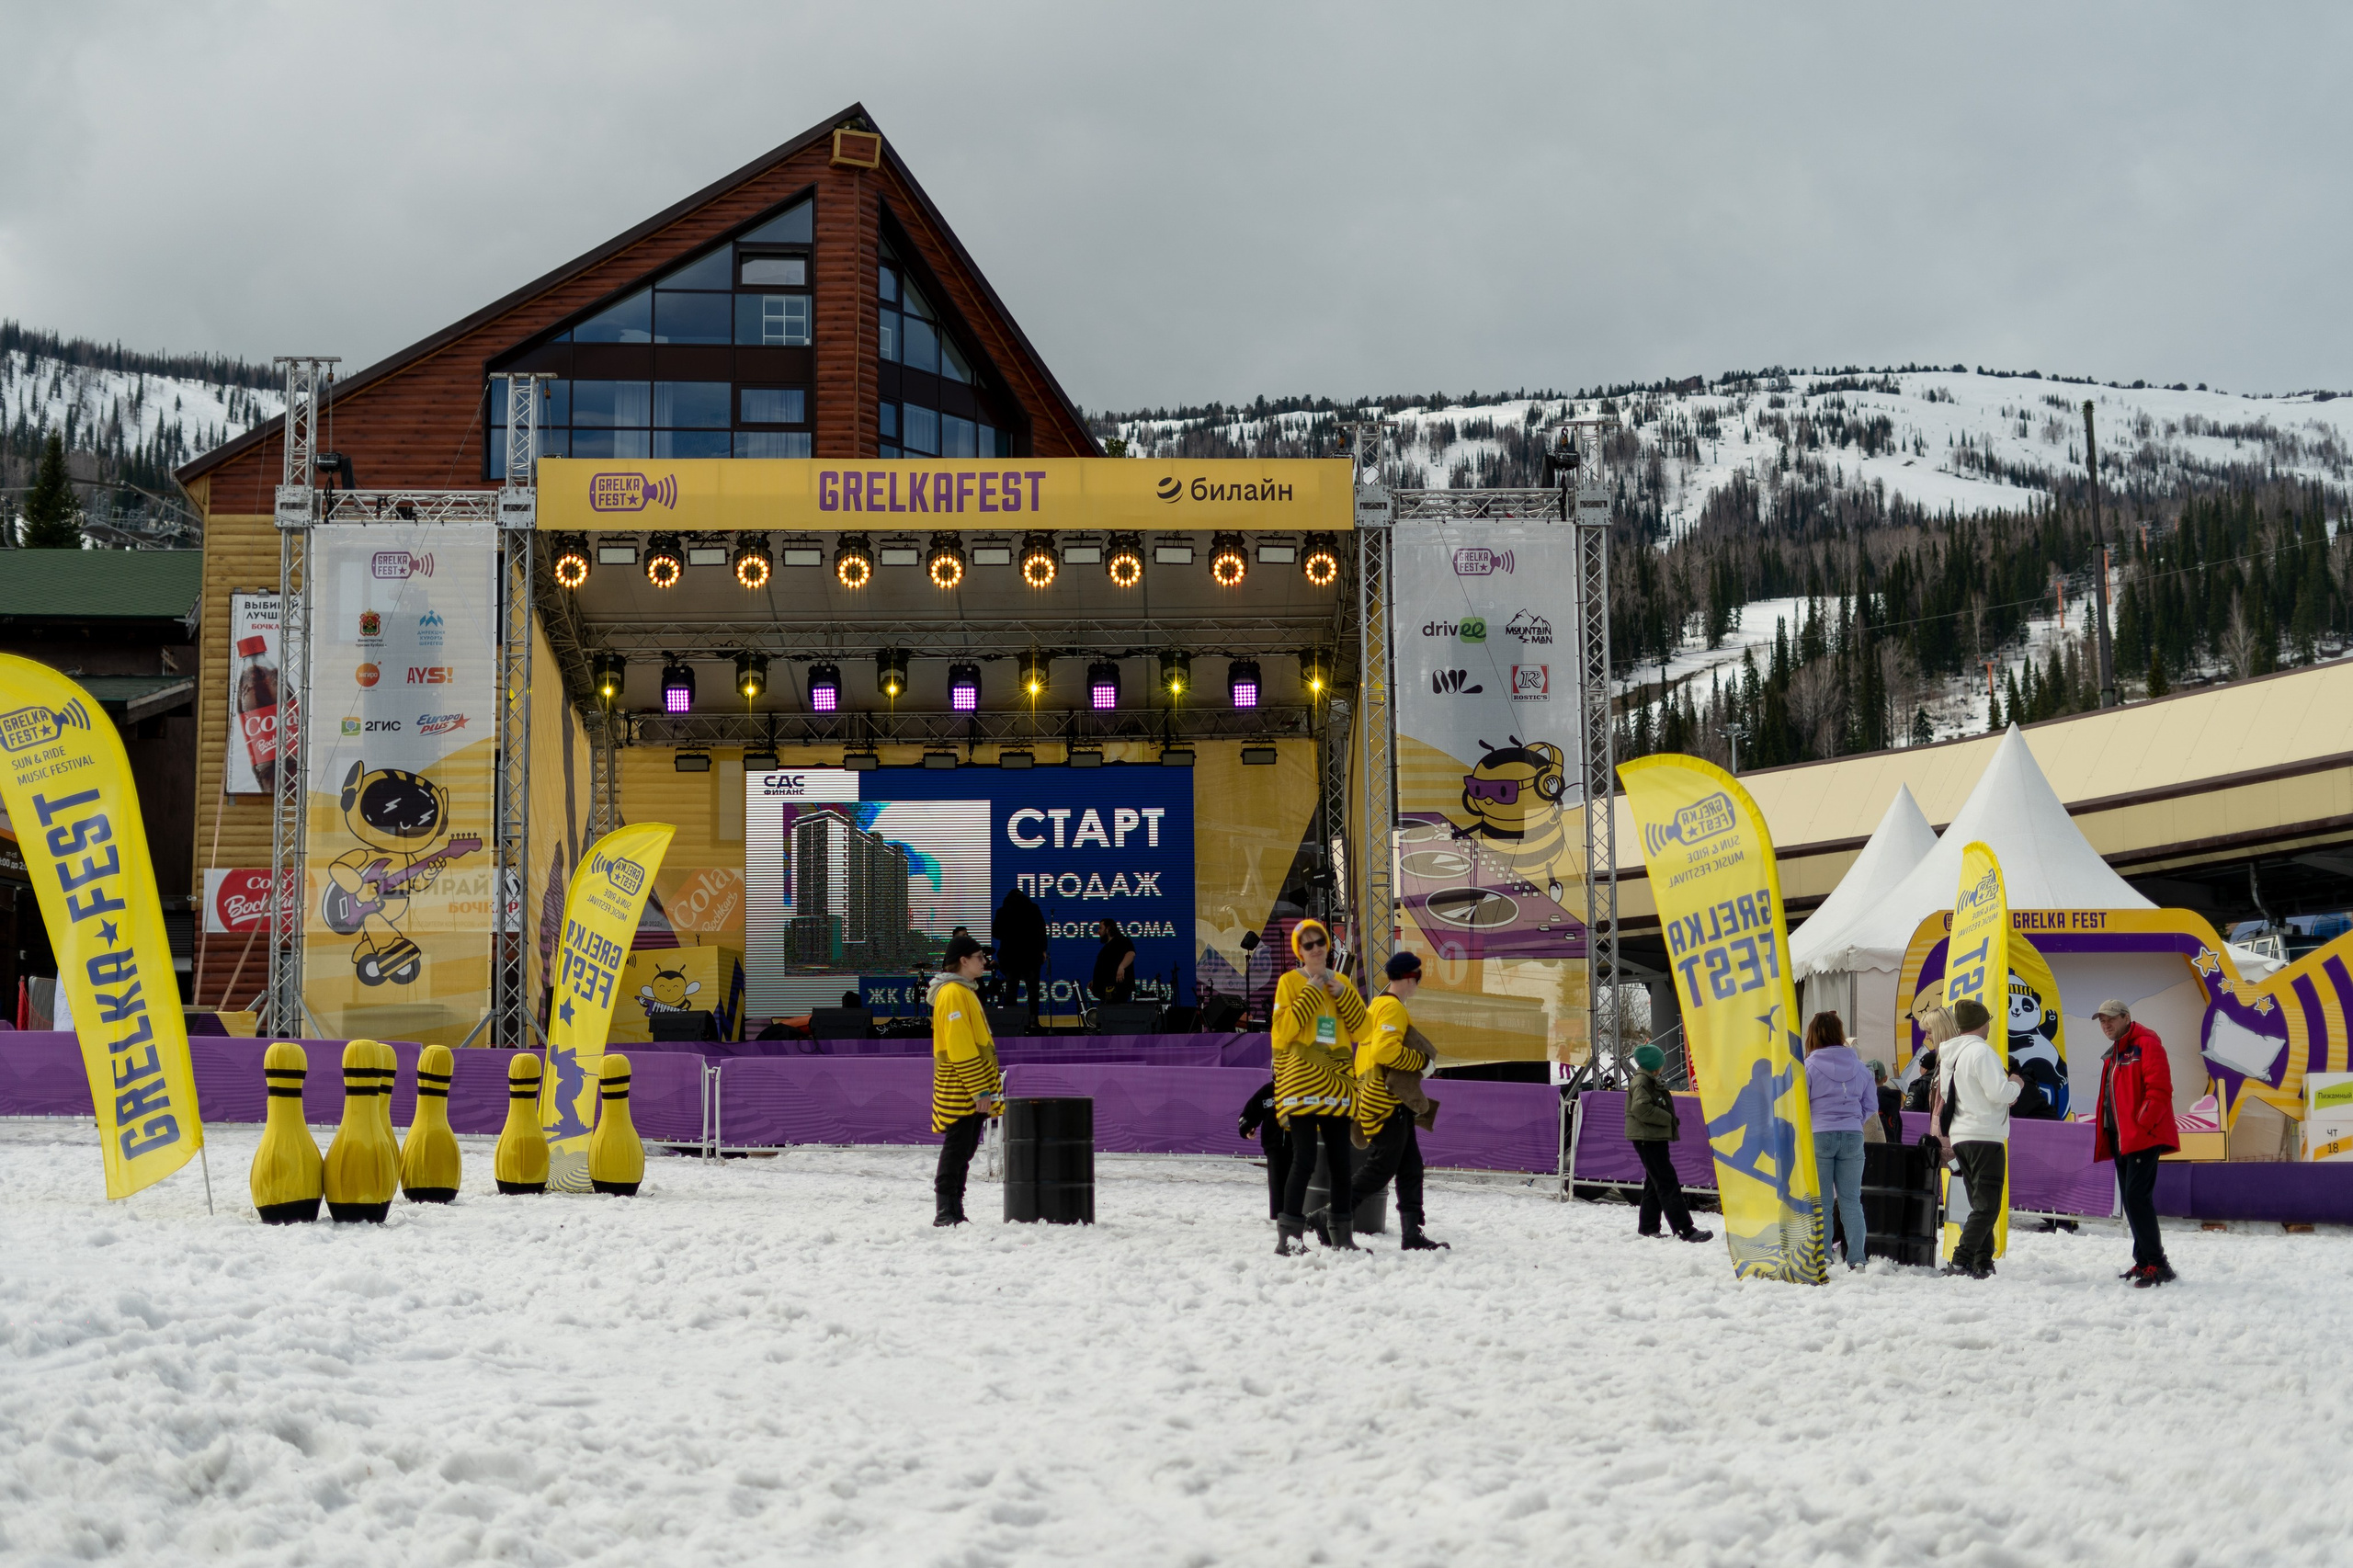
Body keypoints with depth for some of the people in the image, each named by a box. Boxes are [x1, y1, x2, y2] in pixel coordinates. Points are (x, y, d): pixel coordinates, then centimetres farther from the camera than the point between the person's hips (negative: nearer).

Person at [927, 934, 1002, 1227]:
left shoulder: (964, 992, 19)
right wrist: (979, 1091, -21)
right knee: (957, 1148, -8)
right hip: (961, 1089, -10)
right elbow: (960, 1048, -20)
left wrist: (984, 1087, 22)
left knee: (964, 1150, 11)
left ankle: (952, 1210, 15)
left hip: (969, 1089, 10)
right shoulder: (953, 994, -14)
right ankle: (947, 1212, -5)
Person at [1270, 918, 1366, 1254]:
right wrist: (1312, 993, -10)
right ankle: (1289, 1236, -8)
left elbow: (1361, 1028, 6)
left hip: (1335, 1080, 5)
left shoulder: (1341, 982, 15)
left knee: (1341, 1161, 7)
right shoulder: (1290, 982, 1)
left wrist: (1342, 993, -4)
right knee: (1304, 1160, -12)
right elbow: (1283, 1030, -11)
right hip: (1301, 1080, -5)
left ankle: (1342, 1235, 15)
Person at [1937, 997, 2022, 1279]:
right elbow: (1998, 1092, -21)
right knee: (1987, 1206, -8)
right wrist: (2016, 1085, 2)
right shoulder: (1981, 1051, -14)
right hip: (1985, 1136, -9)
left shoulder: (1948, 1055, 14)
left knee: (1980, 1204, 15)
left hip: (1960, 1136, 9)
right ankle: (1961, 1262, -16)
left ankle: (1982, 1264, 14)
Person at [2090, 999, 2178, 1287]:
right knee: (2130, 1200, 11)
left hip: (2143, 1137, -10)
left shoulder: (2146, 1044, -9)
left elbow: (2159, 1089, -18)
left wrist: (2142, 1124, -21)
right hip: (2120, 1138, 10)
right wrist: (2105, 1136, 16)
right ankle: (2143, 1261, 17)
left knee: (2137, 1197, -16)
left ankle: (2157, 1265, -15)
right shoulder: (2113, 1054, 21)